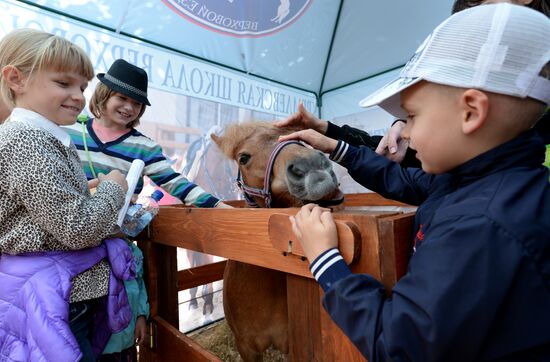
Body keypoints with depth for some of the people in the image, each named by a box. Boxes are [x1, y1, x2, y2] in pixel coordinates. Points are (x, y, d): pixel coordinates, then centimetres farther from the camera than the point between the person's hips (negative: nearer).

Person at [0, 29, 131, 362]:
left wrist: (93, 190, 8)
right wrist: (112, 188, -10)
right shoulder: (27, 141, -20)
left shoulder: (42, 139, 11)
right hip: (53, 301, -10)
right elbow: (79, 229, -24)